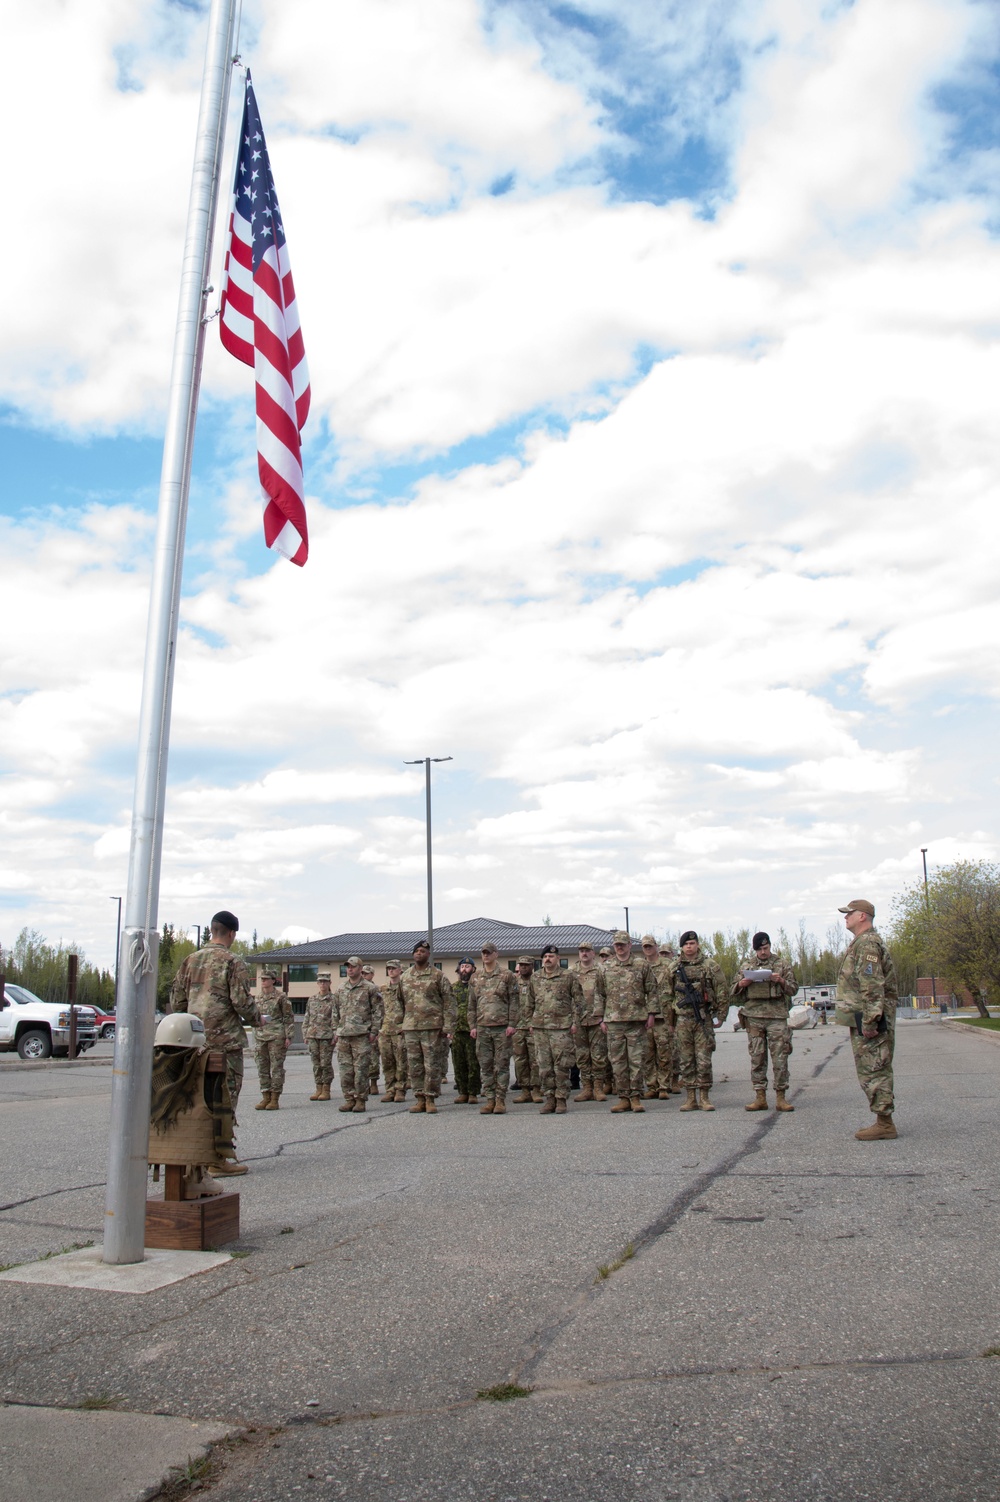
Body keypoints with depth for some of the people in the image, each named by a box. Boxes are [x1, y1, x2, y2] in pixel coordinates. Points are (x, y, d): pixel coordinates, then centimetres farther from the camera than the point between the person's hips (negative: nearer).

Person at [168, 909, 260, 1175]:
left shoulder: (190, 960, 9)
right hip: (226, 1041, -6)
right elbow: (242, 1002, -14)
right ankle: (218, 1159, 1)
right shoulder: (233, 962, -9)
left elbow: (176, 1001, 11)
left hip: (195, 1041, 6)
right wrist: (256, 1019, 5)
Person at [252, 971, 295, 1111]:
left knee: (277, 1068, -2)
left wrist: (288, 1037, -8)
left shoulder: (281, 997, -3)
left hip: (276, 1036, -6)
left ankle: (275, 1099, 2)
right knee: (262, 1068, 7)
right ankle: (265, 1097, 14)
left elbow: (289, 1018, -2)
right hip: (260, 1036, 6)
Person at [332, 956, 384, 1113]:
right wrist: (335, 1031, 11)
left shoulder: (370, 988, 1)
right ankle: (349, 1099, 14)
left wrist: (374, 1031, -7)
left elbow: (377, 1011, -1)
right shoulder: (340, 990, 14)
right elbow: (335, 1012, 19)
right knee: (345, 1069, 5)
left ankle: (361, 1099, 5)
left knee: (361, 1069, -3)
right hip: (343, 1036, 4)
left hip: (362, 1035, -4)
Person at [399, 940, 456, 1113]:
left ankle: (430, 1099, 7)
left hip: (432, 1027, -4)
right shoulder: (404, 977, 12)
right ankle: (420, 1098, 16)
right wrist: (400, 1025, 10)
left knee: (432, 1065, -2)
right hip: (410, 1027, 4)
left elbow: (449, 1002, -3)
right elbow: (401, 1002, 16)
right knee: (414, 1065, 7)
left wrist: (447, 1027, -9)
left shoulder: (438, 976, -1)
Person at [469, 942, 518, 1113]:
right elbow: (472, 1004, 15)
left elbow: (514, 1001, -2)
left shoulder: (506, 976, 1)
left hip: (502, 1027, -3)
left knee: (502, 1065, -1)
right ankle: (490, 1099, 11)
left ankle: (501, 1100, 5)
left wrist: (512, 1024, -9)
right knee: (485, 1065, 5)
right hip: (482, 1027, 4)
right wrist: (472, 1026, 7)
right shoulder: (475, 978, 12)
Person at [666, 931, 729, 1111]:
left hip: (704, 1020, -2)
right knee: (686, 1060, 4)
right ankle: (691, 1098, 10)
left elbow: (722, 992, 1)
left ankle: (704, 1098, 7)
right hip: (682, 1020, 2)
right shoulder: (673, 967, 7)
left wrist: (721, 1016, -3)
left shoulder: (711, 965, 1)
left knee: (704, 1059, -2)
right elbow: (669, 994, 13)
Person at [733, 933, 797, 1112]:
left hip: (777, 1016, -2)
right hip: (753, 1016, 2)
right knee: (757, 1058, 3)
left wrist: (781, 981, -12)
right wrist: (742, 984, -5)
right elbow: (734, 990, 17)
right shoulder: (746, 965, 14)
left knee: (780, 1057, -4)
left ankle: (780, 1097, 3)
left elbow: (793, 989, 8)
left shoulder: (783, 964, 10)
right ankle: (760, 1097, 8)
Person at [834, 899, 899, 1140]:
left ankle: (884, 1124, -2)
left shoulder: (866, 943, -15)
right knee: (876, 1071, 13)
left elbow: (872, 987, -23)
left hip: (867, 1020, -11)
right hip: (864, 1019, 11)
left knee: (872, 1071, -6)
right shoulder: (863, 942, 19)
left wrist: (869, 1021, -24)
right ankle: (883, 1121, 18)